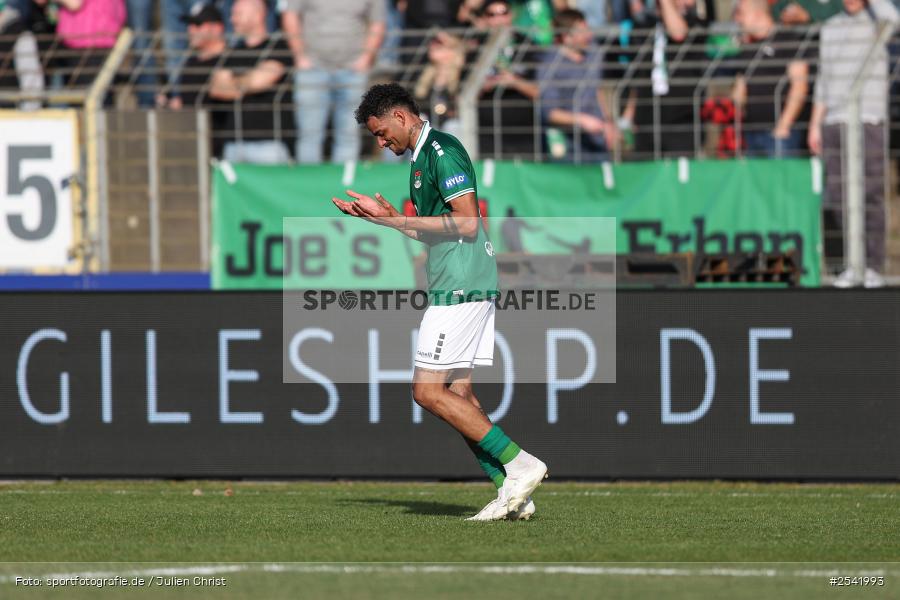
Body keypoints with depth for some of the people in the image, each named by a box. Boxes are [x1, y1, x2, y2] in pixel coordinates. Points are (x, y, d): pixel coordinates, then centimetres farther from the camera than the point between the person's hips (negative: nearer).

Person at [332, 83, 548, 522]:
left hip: (460, 287, -10)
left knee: (428, 391, -10)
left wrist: (398, 220, -15)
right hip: (463, 287, 10)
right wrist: (384, 216, 18)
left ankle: (520, 464, -12)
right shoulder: (422, 156, 20)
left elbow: (466, 223, -19)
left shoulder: (442, 151, -11)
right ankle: (512, 493, 3)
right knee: (457, 394, 7)